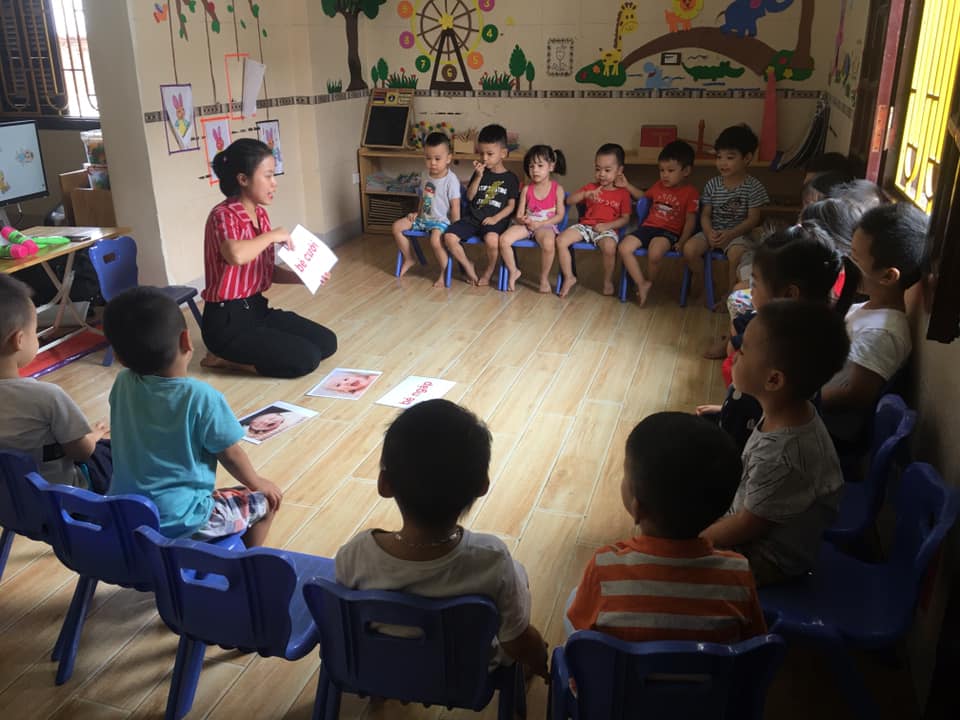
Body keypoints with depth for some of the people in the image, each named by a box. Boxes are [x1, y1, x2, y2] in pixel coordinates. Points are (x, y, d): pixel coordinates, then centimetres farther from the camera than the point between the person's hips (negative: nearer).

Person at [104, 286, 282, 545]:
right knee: (264, 501, 13)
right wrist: (257, 483, 10)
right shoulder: (201, 397, -19)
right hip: (179, 522, -6)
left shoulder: (122, 385, -4)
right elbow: (230, 454, -6)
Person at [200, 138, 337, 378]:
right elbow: (236, 255, -42)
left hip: (257, 308, 9)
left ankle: (236, 355, 9)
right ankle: (226, 359, 0)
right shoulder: (223, 215, -18)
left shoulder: (260, 214, 8)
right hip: (228, 320, -9)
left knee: (326, 342, 5)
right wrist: (272, 236, -24)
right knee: (307, 358, -15)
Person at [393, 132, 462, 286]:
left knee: (435, 240, -36)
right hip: (424, 218, 8)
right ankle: (409, 259, 16)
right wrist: (417, 214, 12)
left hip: (441, 220, -8)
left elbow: (455, 207, -16)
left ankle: (444, 273, -15)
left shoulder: (451, 180, -15)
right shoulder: (427, 178, 7)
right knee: (397, 226, 1)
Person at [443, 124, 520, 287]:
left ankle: (488, 272, -9)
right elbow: (469, 196, 7)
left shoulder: (510, 178, 6)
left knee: (491, 239, -39)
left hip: (495, 220, -4)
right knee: (449, 237, -21)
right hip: (473, 217, 4)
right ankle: (468, 266, 4)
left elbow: (511, 205, 2)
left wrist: (495, 218, -13)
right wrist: (479, 176, -4)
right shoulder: (480, 172, 15)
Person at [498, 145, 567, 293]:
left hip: (546, 225, -3)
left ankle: (544, 278, -14)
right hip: (526, 224, 4)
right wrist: (523, 220, -18)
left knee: (548, 243, -39)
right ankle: (513, 271, 0)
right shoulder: (527, 189, 8)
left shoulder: (557, 189, 0)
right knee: (504, 239, -24)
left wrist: (539, 224, -16)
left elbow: (559, 216, -5)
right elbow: (519, 215, 7)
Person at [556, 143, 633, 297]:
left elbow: (625, 218, 0)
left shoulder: (622, 193, 6)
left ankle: (608, 281, -12)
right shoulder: (590, 187, 15)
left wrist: (607, 225, -15)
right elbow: (569, 201, 7)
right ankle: (569, 277, -6)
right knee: (561, 240, -20)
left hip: (607, 229, -4)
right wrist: (585, 194, -11)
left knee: (609, 246, -38)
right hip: (585, 225, 4)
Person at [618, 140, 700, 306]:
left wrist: (681, 242, -18)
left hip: (669, 232, -6)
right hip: (648, 226, 6)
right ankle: (642, 284, -12)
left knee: (654, 253, -36)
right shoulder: (658, 186, 16)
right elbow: (644, 196, 36)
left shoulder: (690, 192, -3)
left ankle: (650, 283, -5)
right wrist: (627, 186, 24)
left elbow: (690, 221, -7)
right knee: (624, 248, -18)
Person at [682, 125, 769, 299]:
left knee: (736, 254, -36)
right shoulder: (712, 184, 2)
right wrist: (709, 233, -20)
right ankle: (703, 283, 4)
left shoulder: (753, 186, -7)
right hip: (713, 231, 4)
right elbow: (705, 214, 2)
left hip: (738, 233, -3)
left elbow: (753, 219, -9)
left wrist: (729, 234, -22)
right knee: (689, 249, -22)